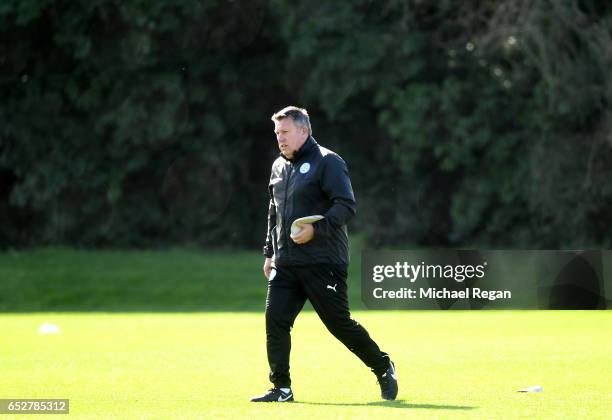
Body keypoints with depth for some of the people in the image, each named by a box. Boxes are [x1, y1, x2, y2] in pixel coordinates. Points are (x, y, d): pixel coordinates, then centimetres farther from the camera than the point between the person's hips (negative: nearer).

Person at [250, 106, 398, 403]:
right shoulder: (278, 167, 16)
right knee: (275, 320, -5)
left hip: (323, 263, -7)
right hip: (285, 264, 7)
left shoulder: (327, 162, -8)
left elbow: (346, 205, -16)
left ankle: (384, 368, 18)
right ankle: (281, 388, 1)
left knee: (339, 323, -2)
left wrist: (316, 229, -25)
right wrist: (269, 252, 23)